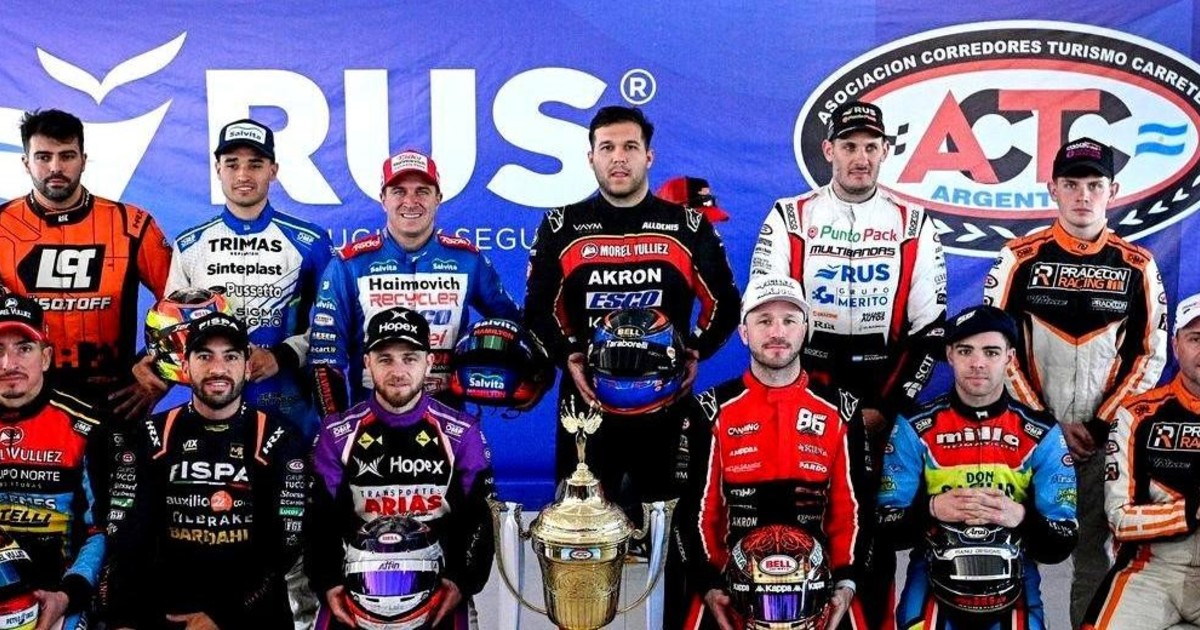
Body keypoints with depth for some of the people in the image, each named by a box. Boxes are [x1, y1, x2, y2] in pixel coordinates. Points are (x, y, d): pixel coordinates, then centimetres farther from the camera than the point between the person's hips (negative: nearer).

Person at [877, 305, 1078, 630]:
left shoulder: (1042, 435, 3)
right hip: (934, 574, 0)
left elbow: (1061, 544, 0)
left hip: (1012, 577, 1)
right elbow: (887, 529, -1)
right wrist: (932, 508, -20)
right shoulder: (914, 429, 2)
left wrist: (1020, 517, -21)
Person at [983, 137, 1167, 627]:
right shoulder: (1020, 258, -1)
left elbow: (1149, 354, 5)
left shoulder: (1137, 267, 4)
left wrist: (1101, 424, -5)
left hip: (1106, 437, 1)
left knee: (1095, 554, 6)